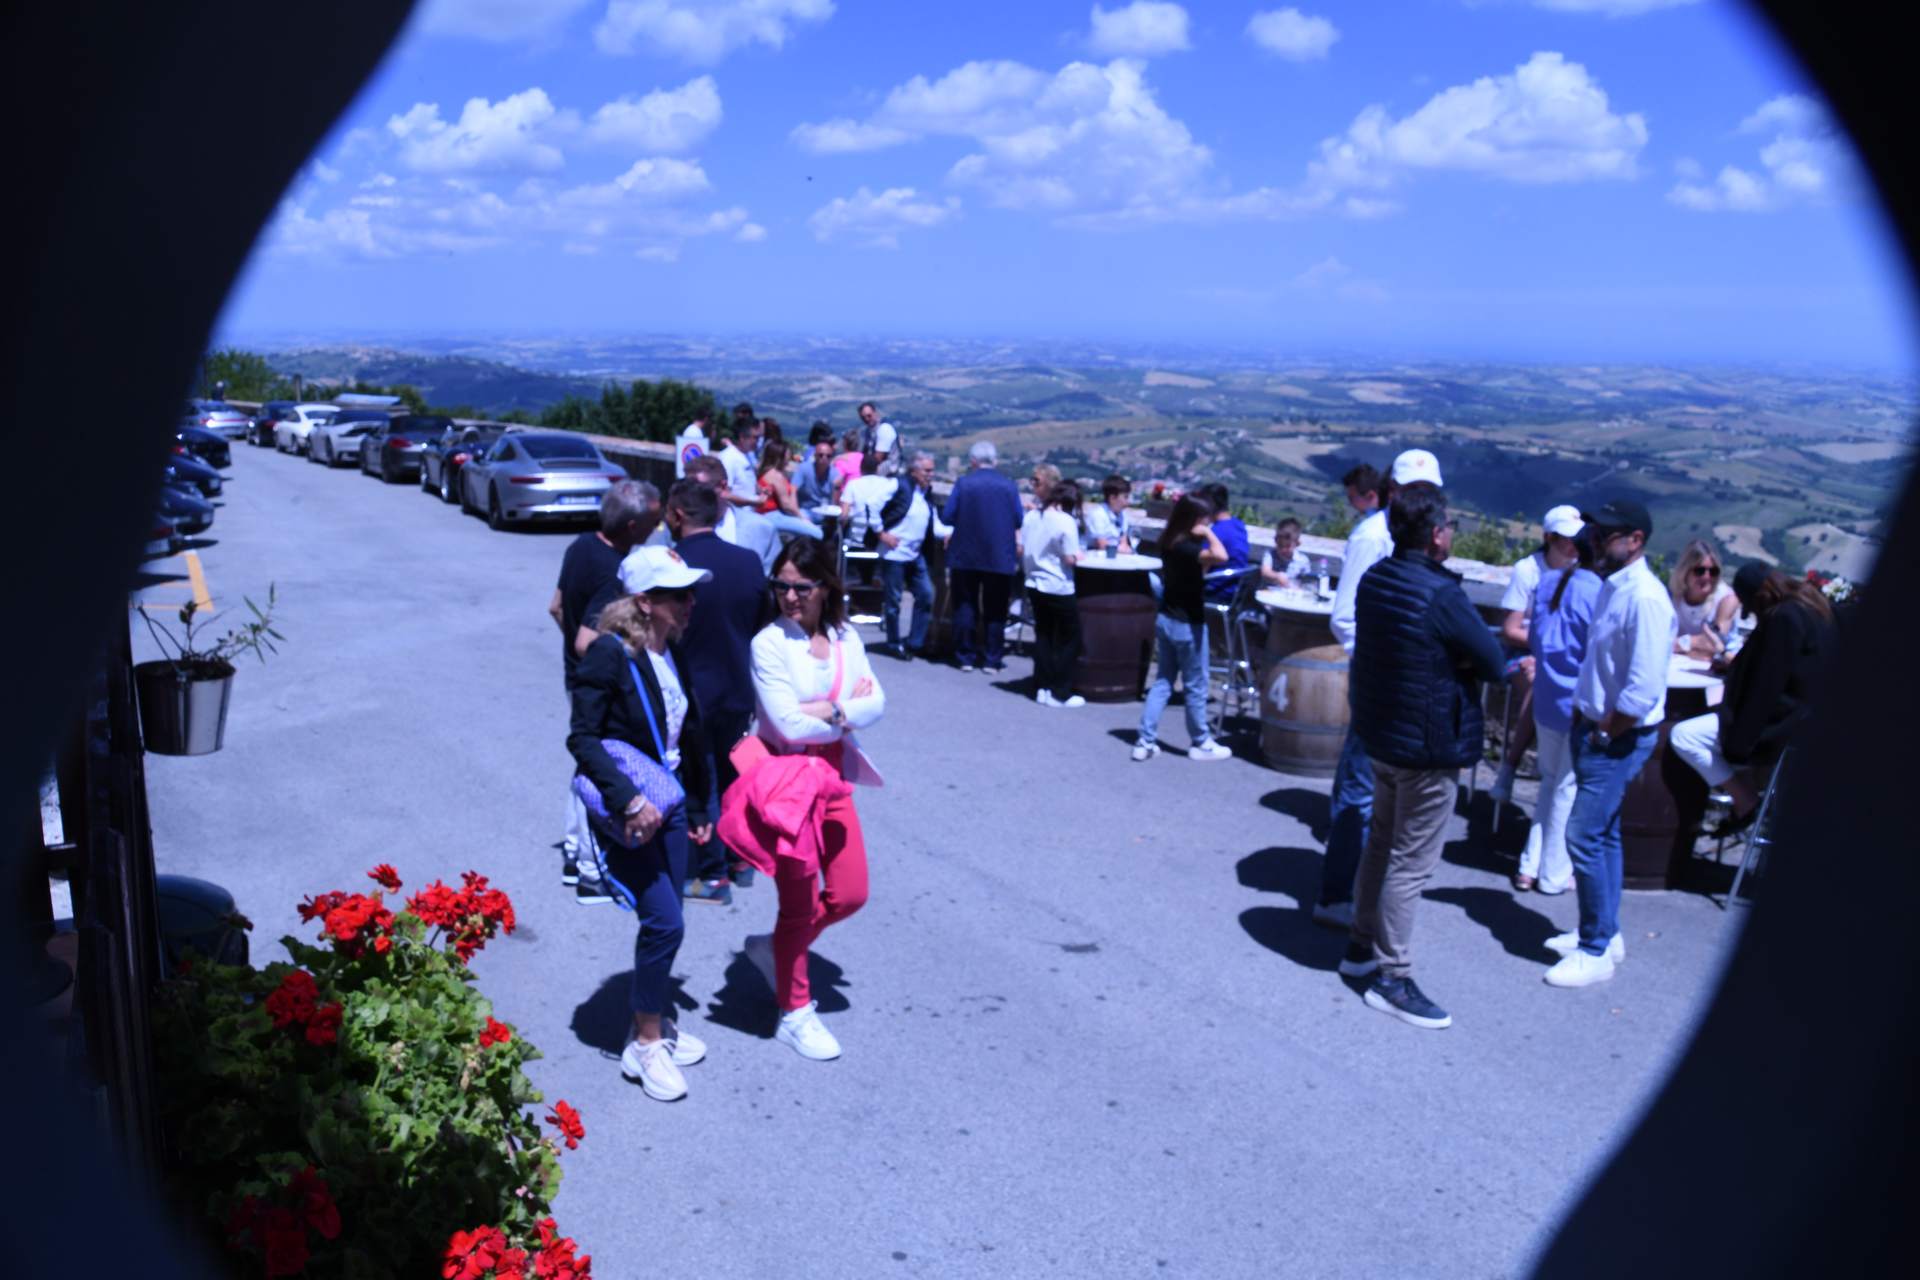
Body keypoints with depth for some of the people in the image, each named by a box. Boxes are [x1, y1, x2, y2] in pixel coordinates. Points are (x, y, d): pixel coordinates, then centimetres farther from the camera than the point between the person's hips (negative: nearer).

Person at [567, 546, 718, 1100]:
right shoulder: (610, 654, -17)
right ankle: (646, 1045, 7)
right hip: (624, 812, -7)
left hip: (666, 805, 7)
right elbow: (582, 737, -20)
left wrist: (698, 808, 16)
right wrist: (630, 799, -28)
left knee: (662, 924, 14)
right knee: (665, 922, -10)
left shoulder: (674, 654, 6)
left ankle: (655, 1023, 33)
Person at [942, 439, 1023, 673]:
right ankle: (992, 659, 11)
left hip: (966, 557, 0)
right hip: (1000, 558, 0)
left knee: (965, 607, 11)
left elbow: (947, 516, -7)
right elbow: (1019, 520, 0)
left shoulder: (963, 483, -7)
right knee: (995, 610, 9)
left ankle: (965, 657, 14)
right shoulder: (1009, 486, -4)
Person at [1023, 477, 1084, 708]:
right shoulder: (1067, 522, -18)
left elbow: (1020, 550, 6)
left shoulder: (1031, 516, 2)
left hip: (1035, 585, 6)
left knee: (1043, 635, 15)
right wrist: (1078, 555, 2)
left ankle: (1042, 688, 16)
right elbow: (1070, 559, -19)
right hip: (1059, 588, -6)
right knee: (1069, 639, 6)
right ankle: (1060, 693, 6)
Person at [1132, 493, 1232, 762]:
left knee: (1162, 681, 13)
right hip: (1188, 625, -8)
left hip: (1165, 619, 8)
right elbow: (1220, 556, -41)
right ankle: (1201, 743, 20)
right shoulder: (1187, 547, -22)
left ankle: (1145, 741, 10)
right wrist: (1208, 534, -26)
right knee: (1196, 687, 7)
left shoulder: (1169, 542, 4)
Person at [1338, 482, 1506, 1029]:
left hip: (1381, 735, 9)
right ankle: (1392, 978, 8)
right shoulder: (1441, 595, -24)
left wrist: (1446, 658, -4)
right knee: (1410, 864, 0)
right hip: (1429, 747, -9)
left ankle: (1362, 947, 34)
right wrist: (1459, 659, 2)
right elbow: (1493, 663, -16)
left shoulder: (1375, 579, 2)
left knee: (1381, 844, 21)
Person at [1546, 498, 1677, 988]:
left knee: (1585, 837, -8)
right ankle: (1604, 934, 29)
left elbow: (1643, 690, -25)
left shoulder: (1645, 598, -21)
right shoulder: (1613, 588, 9)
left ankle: (1596, 952, 3)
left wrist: (1604, 734, -15)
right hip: (1593, 728, 9)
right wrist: (1583, 721, 11)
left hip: (1619, 737, -9)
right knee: (1603, 834, 17)